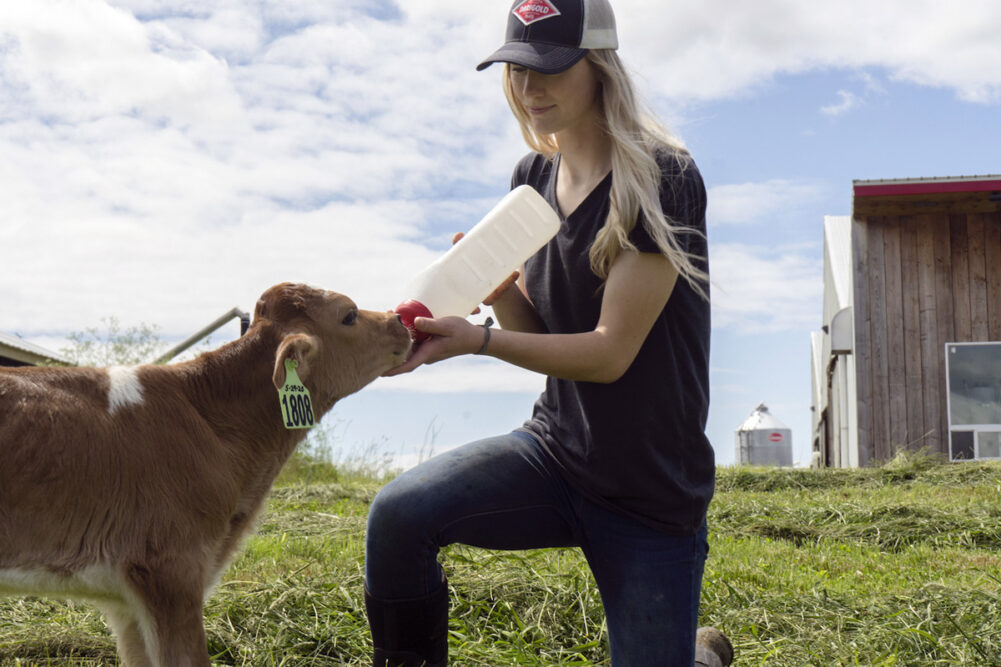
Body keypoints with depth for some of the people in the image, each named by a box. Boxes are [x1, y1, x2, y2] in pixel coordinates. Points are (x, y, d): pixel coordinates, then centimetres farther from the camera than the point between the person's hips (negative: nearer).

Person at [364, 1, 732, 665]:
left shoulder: (663, 177, -15)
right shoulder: (533, 176, 5)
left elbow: (610, 352, -20)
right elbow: (540, 334, 9)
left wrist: (480, 341, -29)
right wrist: (502, 295, -13)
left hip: (653, 493, -4)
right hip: (555, 453, 5)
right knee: (397, 515, -22)